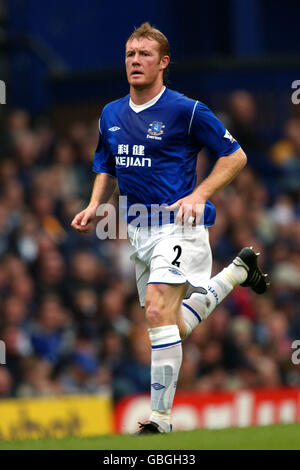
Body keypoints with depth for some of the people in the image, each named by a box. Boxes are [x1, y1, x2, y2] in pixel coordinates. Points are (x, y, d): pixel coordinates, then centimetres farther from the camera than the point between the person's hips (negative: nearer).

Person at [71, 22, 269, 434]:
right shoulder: (111, 115, 10)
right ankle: (238, 271, 38)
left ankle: (160, 419, -19)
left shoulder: (186, 110, -9)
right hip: (139, 227, 7)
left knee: (159, 312, -22)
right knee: (174, 328, 14)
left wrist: (199, 195, -15)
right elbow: (107, 169, 24)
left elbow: (235, 156, -3)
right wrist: (95, 206, 5)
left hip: (178, 223, -7)